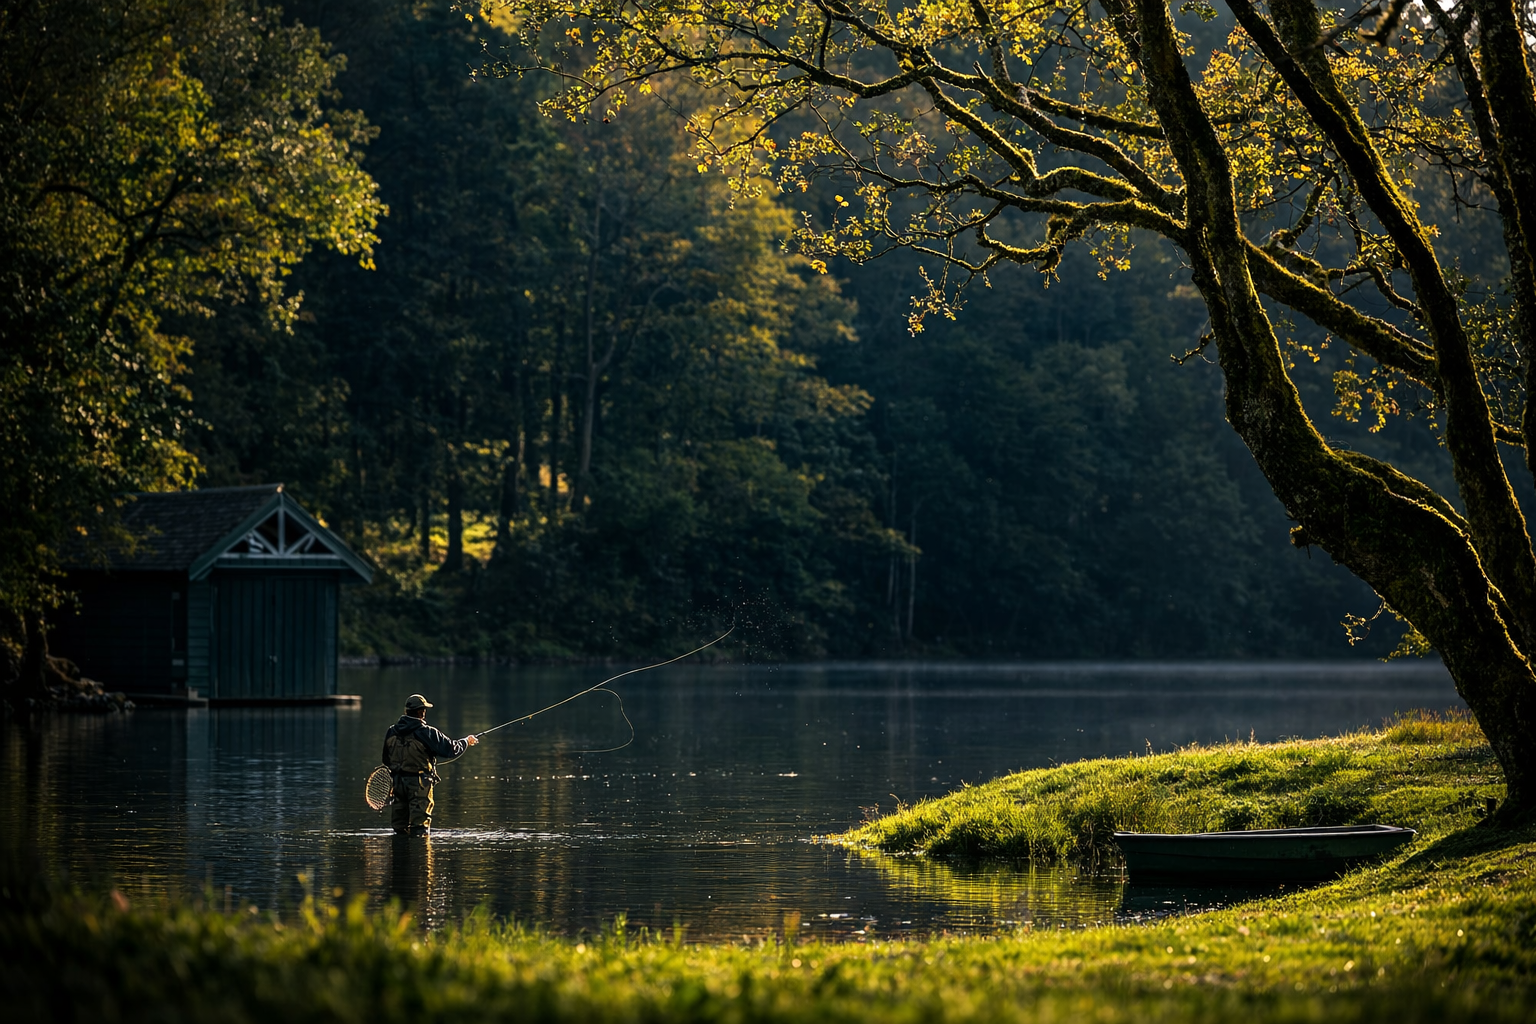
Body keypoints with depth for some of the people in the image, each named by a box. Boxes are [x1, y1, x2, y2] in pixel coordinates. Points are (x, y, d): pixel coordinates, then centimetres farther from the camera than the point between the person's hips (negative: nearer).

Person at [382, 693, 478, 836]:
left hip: (397, 781, 5)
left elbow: (386, 760, 14)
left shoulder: (391, 732, 5)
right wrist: (466, 742, 9)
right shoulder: (426, 733, -12)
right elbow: (451, 749, -9)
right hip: (419, 784, -5)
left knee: (400, 827, 11)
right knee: (420, 828, -2)